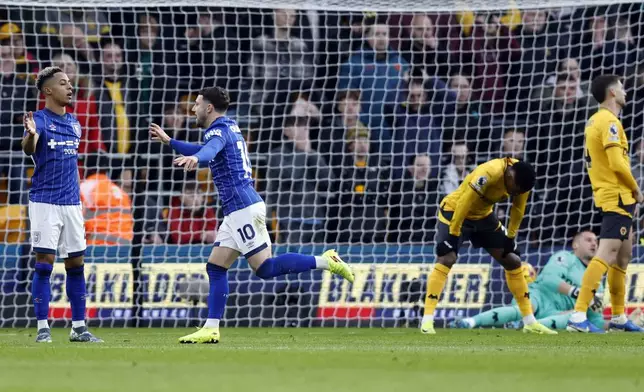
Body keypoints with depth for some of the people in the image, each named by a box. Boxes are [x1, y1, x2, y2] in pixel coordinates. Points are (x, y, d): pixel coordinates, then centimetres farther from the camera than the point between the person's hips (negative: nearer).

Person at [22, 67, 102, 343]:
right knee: (44, 264, -6)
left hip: (71, 203, 6)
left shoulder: (74, 123, 13)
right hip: (44, 203, -6)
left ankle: (79, 328, 13)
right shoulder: (40, 120, -8)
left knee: (76, 264, 7)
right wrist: (30, 135, -52)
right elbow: (28, 149, -28)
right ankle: (43, 328, -3)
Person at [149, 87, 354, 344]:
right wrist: (169, 141, 44)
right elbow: (207, 151, 41)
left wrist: (194, 158, -58)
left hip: (242, 208, -10)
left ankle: (326, 262, -13)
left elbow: (210, 149, -36)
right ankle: (211, 330, 3)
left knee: (265, 268, -13)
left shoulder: (218, 130, -10)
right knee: (215, 268, 7)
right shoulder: (229, 127, 20)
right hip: (238, 211, 10)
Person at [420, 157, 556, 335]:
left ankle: (530, 322, 12)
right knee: (446, 259, -24)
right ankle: (427, 321, -26)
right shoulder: (488, 174, -37)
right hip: (455, 211, -7)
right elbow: (464, 204, -32)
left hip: (483, 215, 7)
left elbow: (518, 209, 0)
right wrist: (452, 235, -28)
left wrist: (510, 237, 3)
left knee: (513, 261, 5)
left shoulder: (521, 176, -15)